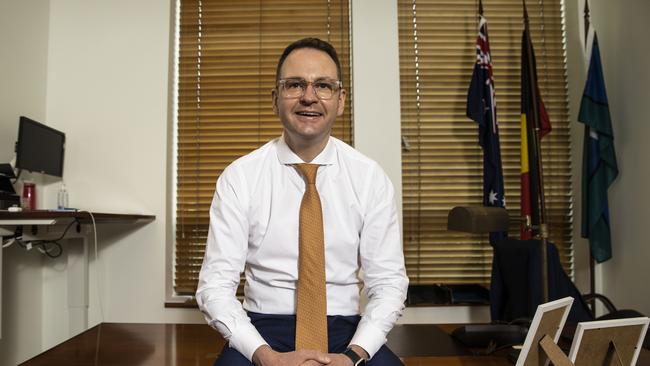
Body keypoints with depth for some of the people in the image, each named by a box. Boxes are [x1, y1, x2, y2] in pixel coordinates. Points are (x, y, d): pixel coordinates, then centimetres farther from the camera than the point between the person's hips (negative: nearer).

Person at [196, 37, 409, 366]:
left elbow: (388, 283, -1)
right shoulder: (238, 178, -5)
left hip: (345, 328, 1)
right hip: (264, 326, 0)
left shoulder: (370, 177, -2)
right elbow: (215, 286, -6)